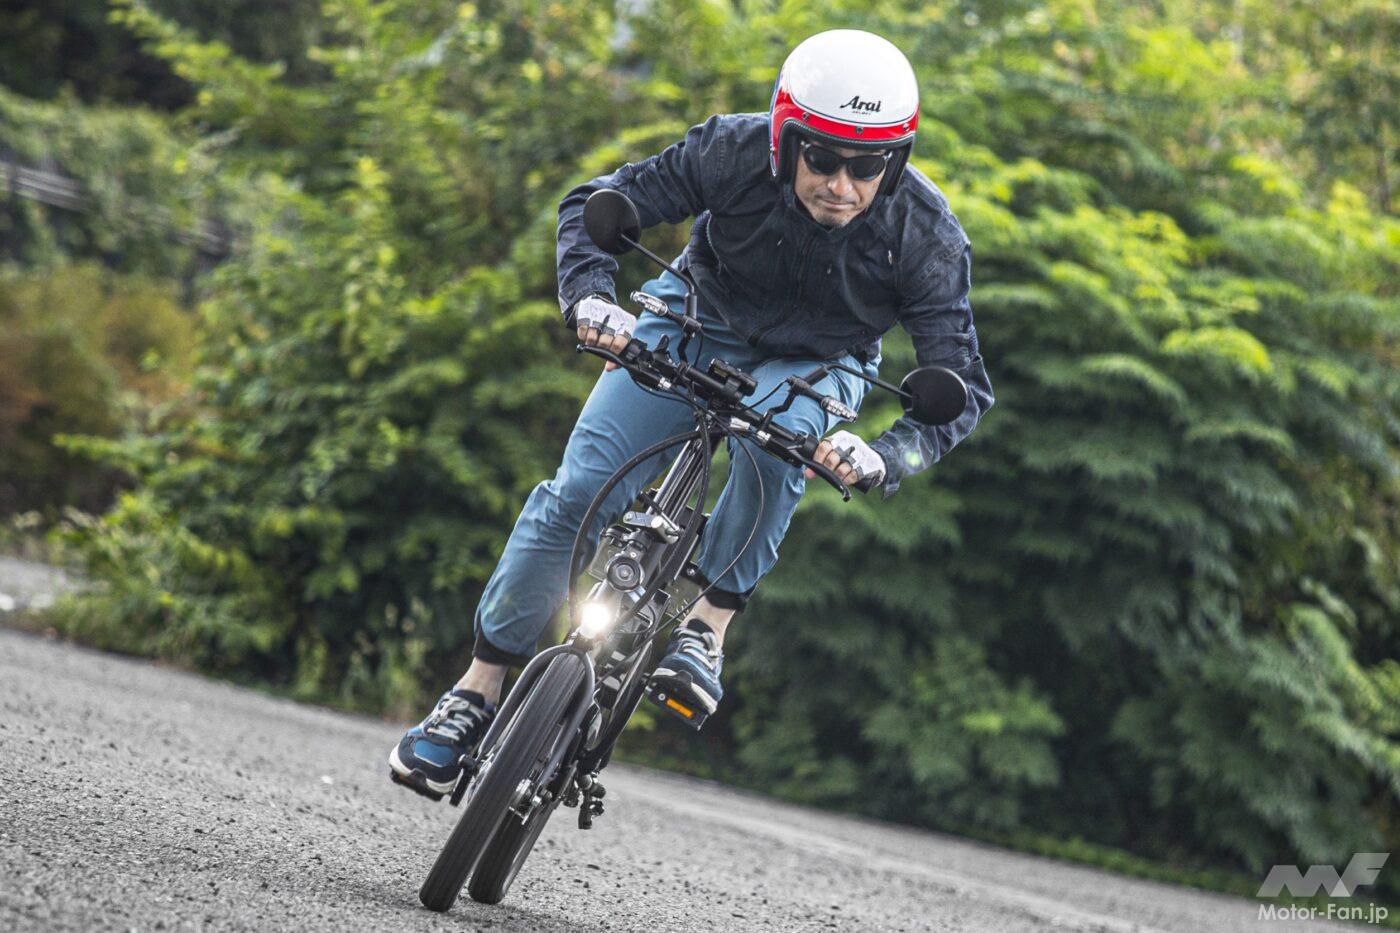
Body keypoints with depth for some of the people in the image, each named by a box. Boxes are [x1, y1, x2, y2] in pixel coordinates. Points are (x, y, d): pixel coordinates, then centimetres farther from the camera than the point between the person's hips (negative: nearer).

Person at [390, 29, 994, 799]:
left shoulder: (928, 237, -29)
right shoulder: (735, 151, -29)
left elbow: (960, 385, -27)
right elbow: (595, 206, -19)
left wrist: (886, 459, -45)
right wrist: (589, 296, -39)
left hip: (815, 364, -1)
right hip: (701, 316, 1)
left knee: (775, 440, -37)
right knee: (579, 491, -13)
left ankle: (707, 625, -18)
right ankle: (479, 690, 0)